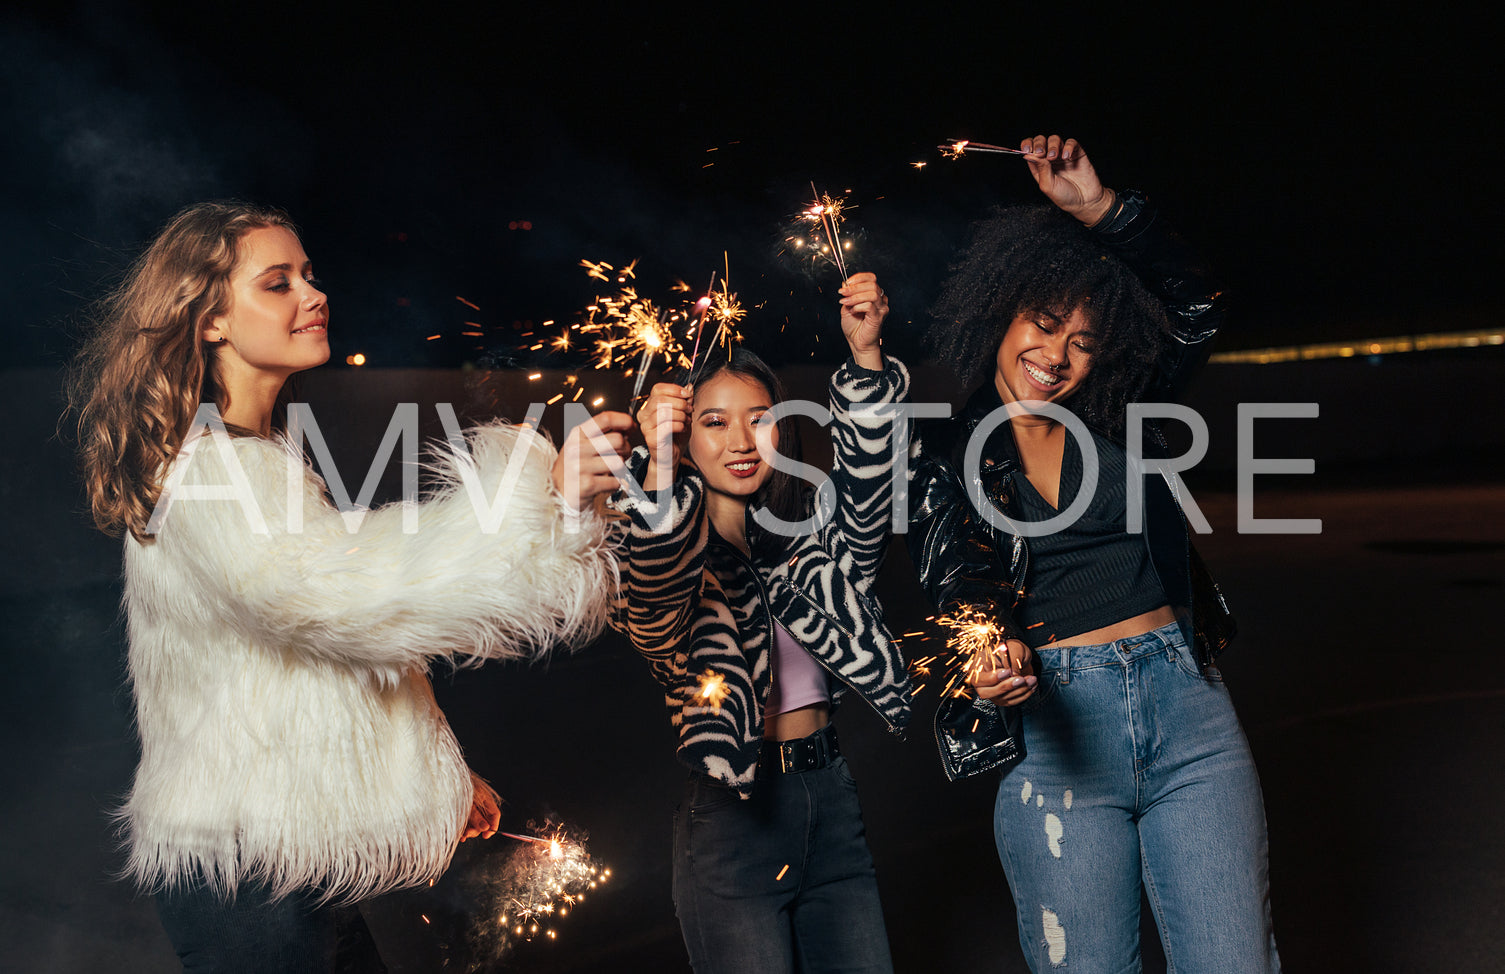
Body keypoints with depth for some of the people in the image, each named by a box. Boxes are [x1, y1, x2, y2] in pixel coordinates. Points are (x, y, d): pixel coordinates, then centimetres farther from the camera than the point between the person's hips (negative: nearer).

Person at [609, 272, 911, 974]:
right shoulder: (670, 548, -4)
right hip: (731, 818, -4)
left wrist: (866, 353, -22)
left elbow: (866, 481, -8)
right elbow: (654, 591, -26)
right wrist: (660, 467, -42)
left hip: (831, 802, 5)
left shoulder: (809, 536, 9)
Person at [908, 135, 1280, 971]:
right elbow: (955, 581, -9)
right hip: (1052, 725, -2)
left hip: (1185, 706, 2)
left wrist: (1100, 208, -8)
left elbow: (1196, 313, 1)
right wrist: (995, 661, -30)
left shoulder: (1115, 418, 9)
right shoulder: (944, 450, 3)